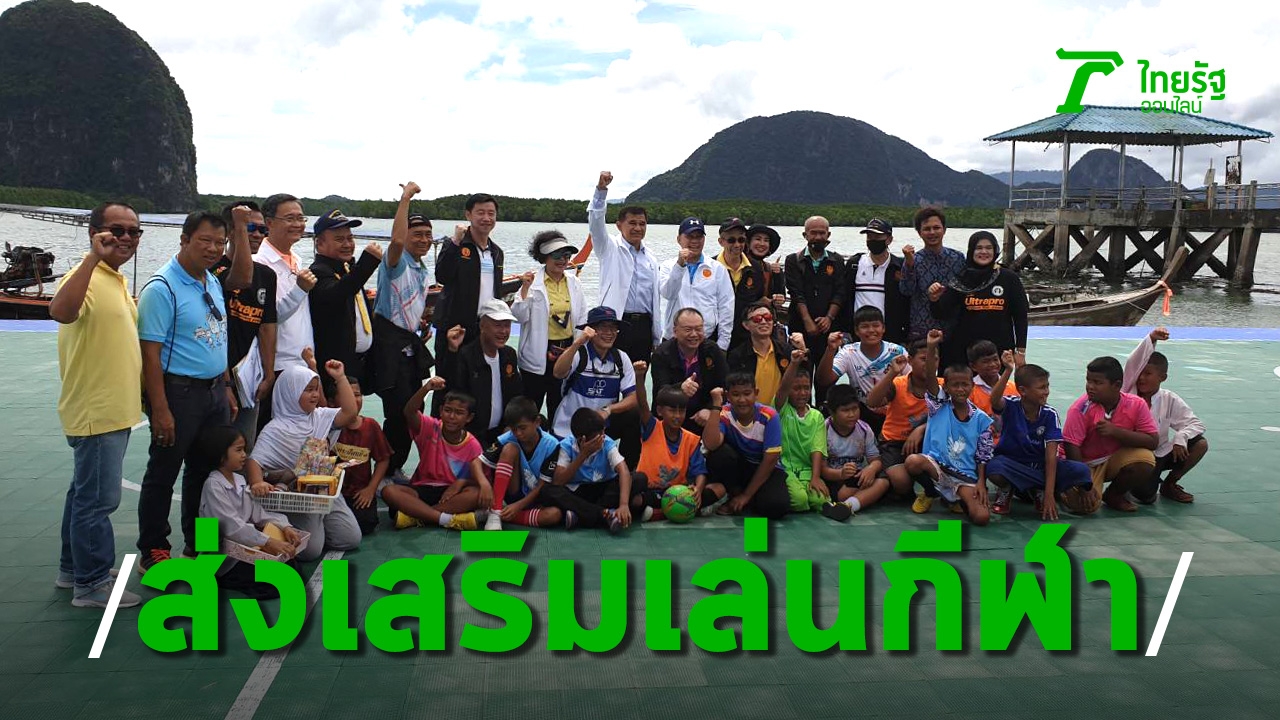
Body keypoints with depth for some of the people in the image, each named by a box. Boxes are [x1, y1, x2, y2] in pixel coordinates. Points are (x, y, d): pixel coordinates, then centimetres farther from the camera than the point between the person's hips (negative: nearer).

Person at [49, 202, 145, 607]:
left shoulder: (117, 281, 14)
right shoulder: (87, 277, -17)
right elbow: (60, 311, -39)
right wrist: (94, 257, -39)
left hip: (114, 410, 10)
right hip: (96, 412, -10)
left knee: (86, 492, 19)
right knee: (97, 499, -3)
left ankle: (73, 570, 32)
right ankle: (91, 584, 8)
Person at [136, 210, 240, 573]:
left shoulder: (213, 282, 10)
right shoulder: (162, 288, -16)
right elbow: (150, 352, -19)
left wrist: (226, 388, 16)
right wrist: (160, 410, -22)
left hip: (214, 391, 8)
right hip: (179, 392, -8)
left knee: (206, 471, 17)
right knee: (162, 475, 4)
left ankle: (199, 544, 30)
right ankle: (152, 552, 16)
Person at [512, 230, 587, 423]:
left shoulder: (573, 282, 5)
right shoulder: (532, 282, -7)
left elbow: (582, 318, 12)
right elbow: (519, 316, -12)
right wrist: (525, 288, -22)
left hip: (567, 353, 4)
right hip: (539, 355, -4)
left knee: (558, 406, 15)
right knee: (531, 403, 3)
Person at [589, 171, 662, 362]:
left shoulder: (651, 260, 18)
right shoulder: (610, 248, 3)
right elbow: (596, 222, -15)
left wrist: (657, 339, 16)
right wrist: (601, 189, -30)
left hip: (644, 326, 5)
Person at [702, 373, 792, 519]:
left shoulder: (769, 416, -19)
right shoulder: (724, 414, -16)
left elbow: (770, 459, -16)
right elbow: (710, 445, -34)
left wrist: (746, 495, -16)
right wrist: (716, 405, -35)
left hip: (765, 470, -1)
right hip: (736, 468, 1)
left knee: (776, 506, -32)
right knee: (720, 452, -32)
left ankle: (745, 500, 2)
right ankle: (734, 495, -6)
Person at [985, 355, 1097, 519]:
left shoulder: (1050, 414, -9)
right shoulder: (1010, 405, -14)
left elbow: (1051, 455, -14)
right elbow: (995, 401, -40)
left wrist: (1049, 494, -22)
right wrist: (1008, 371, -54)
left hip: (1040, 465, 3)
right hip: (1011, 461, -2)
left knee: (1081, 471, -22)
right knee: (994, 468, -39)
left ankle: (1040, 492, 1)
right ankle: (1006, 490, -2)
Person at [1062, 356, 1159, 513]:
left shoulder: (1136, 404, -14)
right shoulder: (1081, 408, -22)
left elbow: (1153, 442, -15)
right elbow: (1071, 447, -20)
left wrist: (1115, 431, -28)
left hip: (1117, 459, 3)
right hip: (1087, 463, -3)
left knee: (1145, 461, -27)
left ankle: (1114, 495, 1)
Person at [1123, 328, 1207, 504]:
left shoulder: (1169, 400, -2)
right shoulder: (1129, 393, -9)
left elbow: (1195, 423, -1)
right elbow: (1131, 364, -24)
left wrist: (1180, 438, -22)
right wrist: (1151, 339, -35)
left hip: (1160, 453, 4)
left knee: (1200, 444, -15)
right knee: (1146, 497, -25)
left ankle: (1169, 484, 6)